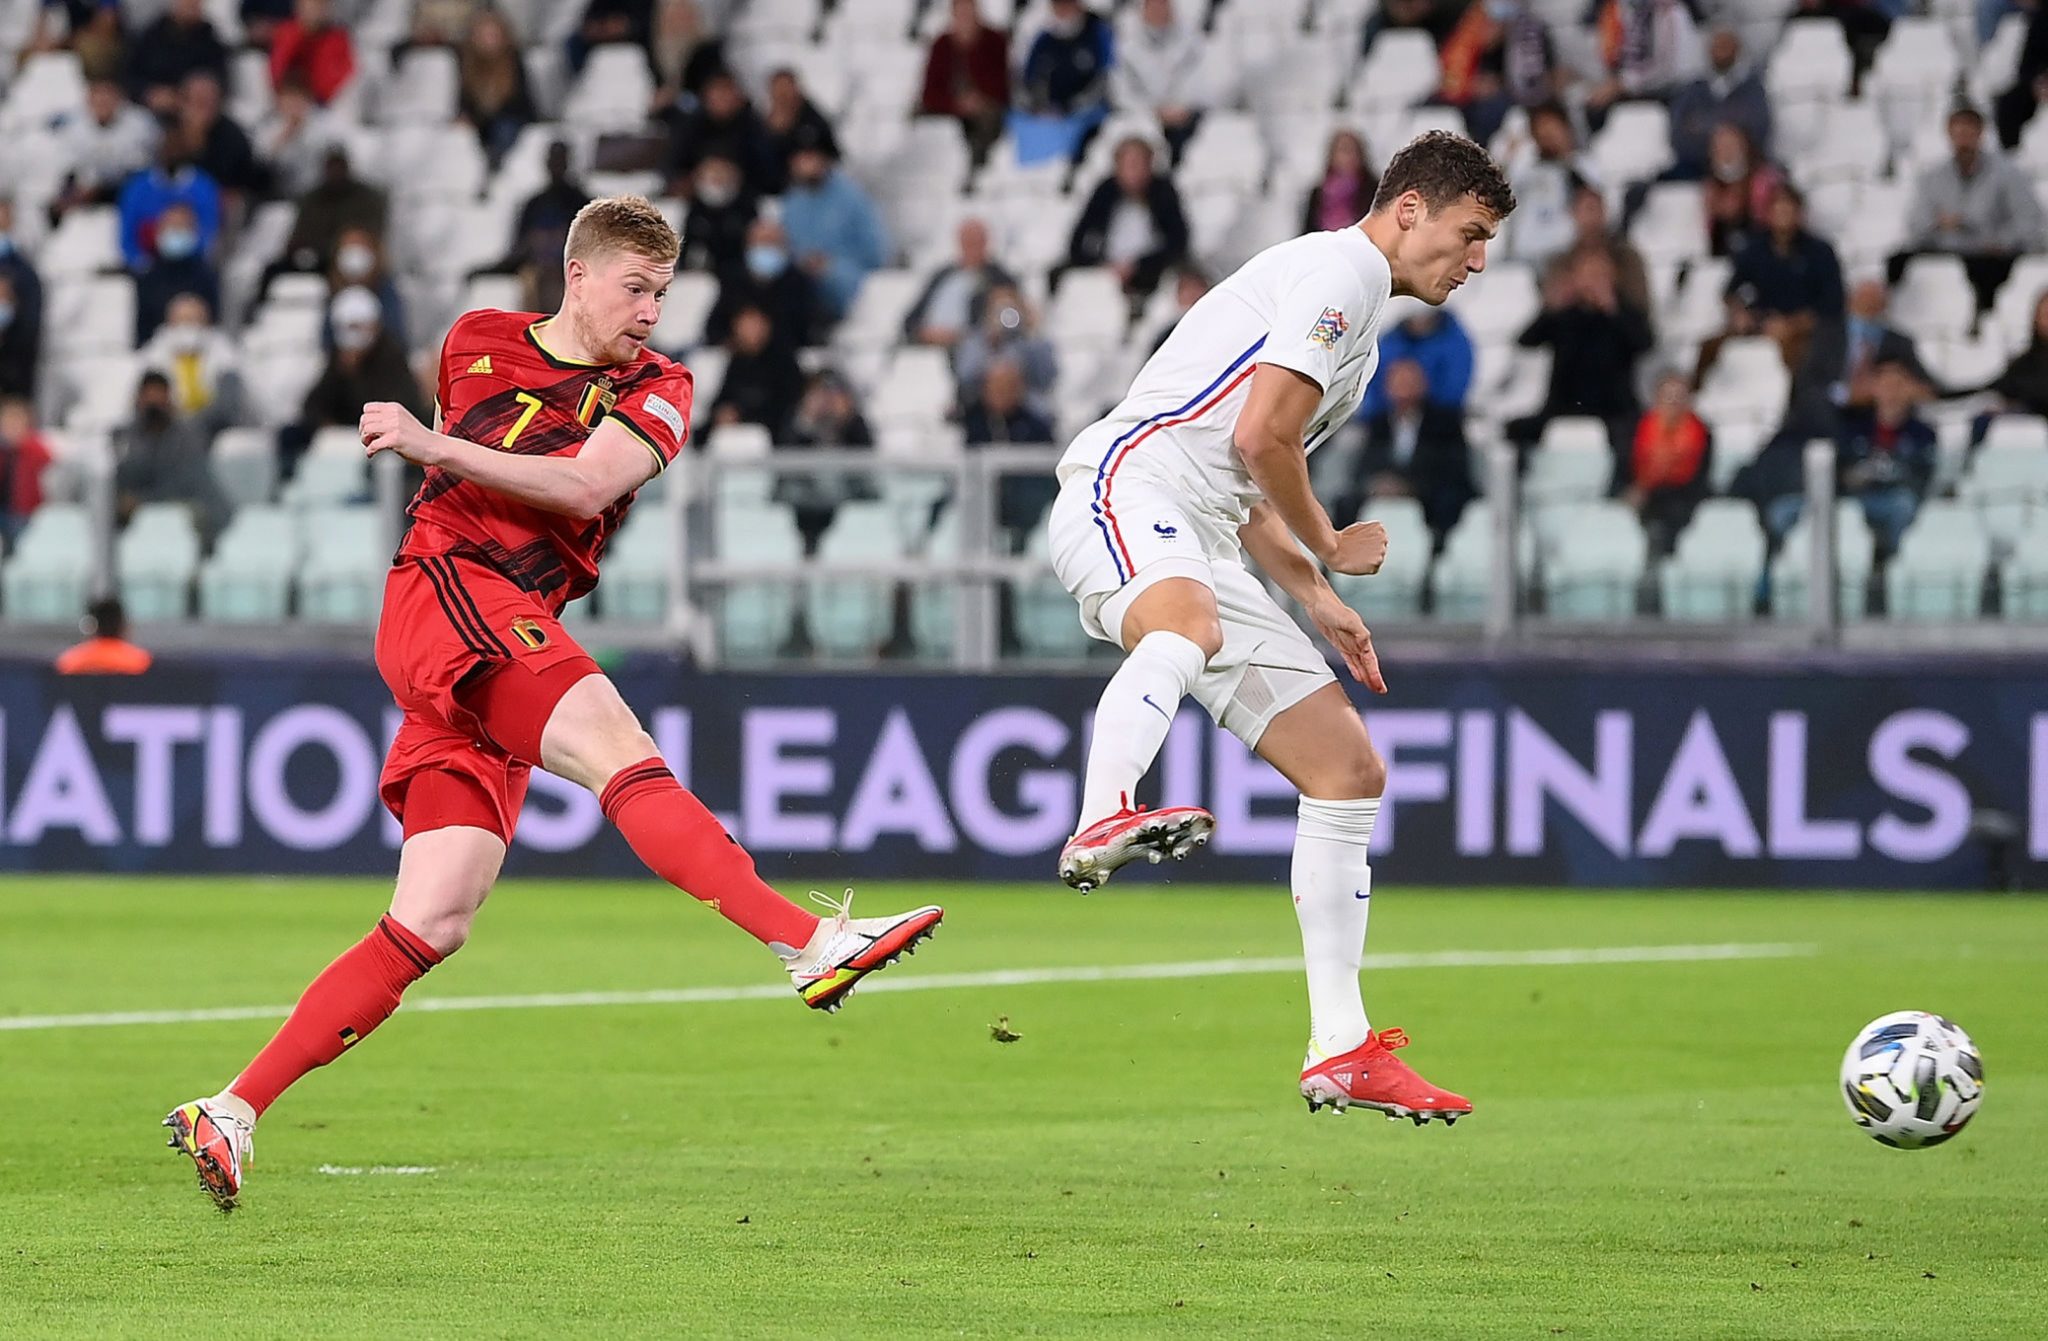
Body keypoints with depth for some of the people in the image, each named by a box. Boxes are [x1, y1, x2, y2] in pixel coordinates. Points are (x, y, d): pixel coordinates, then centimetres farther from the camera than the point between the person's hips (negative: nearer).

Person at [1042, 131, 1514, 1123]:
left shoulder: (1359, 329, 28)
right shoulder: (1341, 269, -5)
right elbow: (1261, 438, -15)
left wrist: (1316, 601, 25)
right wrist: (1329, 548, 2)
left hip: (1199, 546, 9)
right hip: (1124, 491, -9)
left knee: (1350, 772, 5)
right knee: (1188, 627, -43)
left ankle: (1340, 1050, 7)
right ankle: (1104, 821, -68)